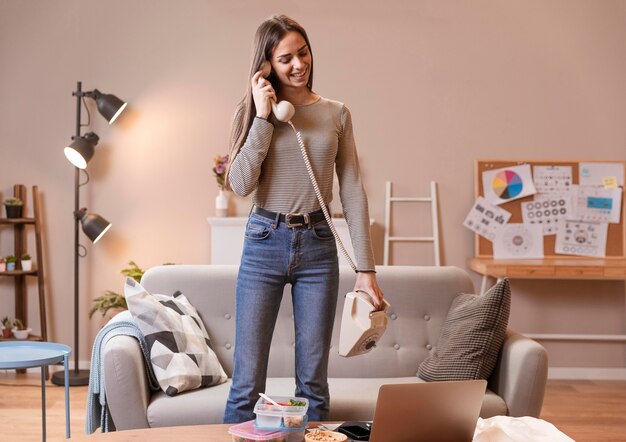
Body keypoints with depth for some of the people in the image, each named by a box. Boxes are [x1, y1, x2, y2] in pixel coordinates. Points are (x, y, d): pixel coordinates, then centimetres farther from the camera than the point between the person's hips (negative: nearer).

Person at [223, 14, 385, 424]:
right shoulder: (252, 112, 3)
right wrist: (264, 116, -12)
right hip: (264, 242, -1)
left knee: (313, 378, 8)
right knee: (247, 379, 1)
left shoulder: (336, 114, 6)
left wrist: (366, 268, -2)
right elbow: (241, 184, -10)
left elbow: (353, 192, 3)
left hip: (318, 246, 1)